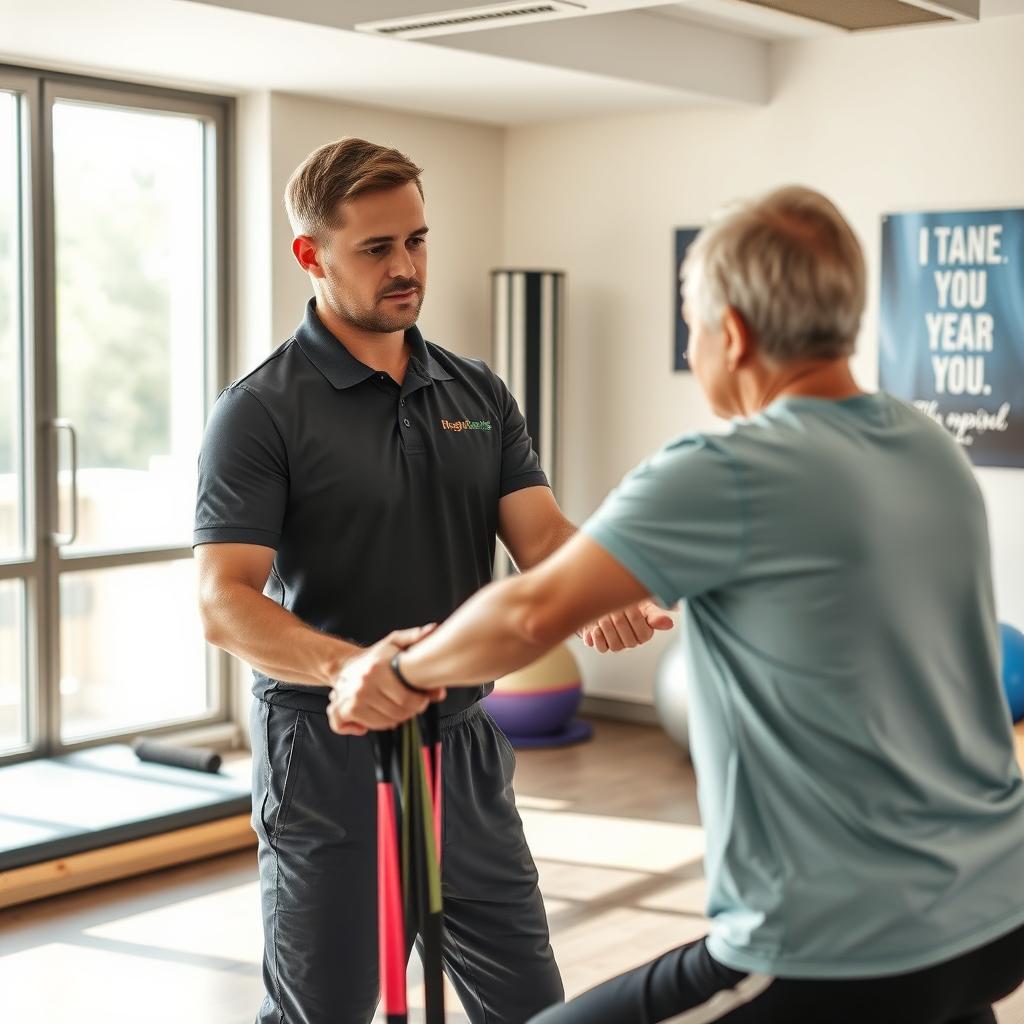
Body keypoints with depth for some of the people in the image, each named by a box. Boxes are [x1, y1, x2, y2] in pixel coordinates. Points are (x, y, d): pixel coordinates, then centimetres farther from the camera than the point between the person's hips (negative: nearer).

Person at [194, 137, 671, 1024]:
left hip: (464, 749, 5)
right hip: (330, 759, -5)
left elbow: (543, 537, -3)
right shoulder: (263, 410, -10)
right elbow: (225, 601, -19)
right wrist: (349, 666, -38)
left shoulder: (478, 394, 7)